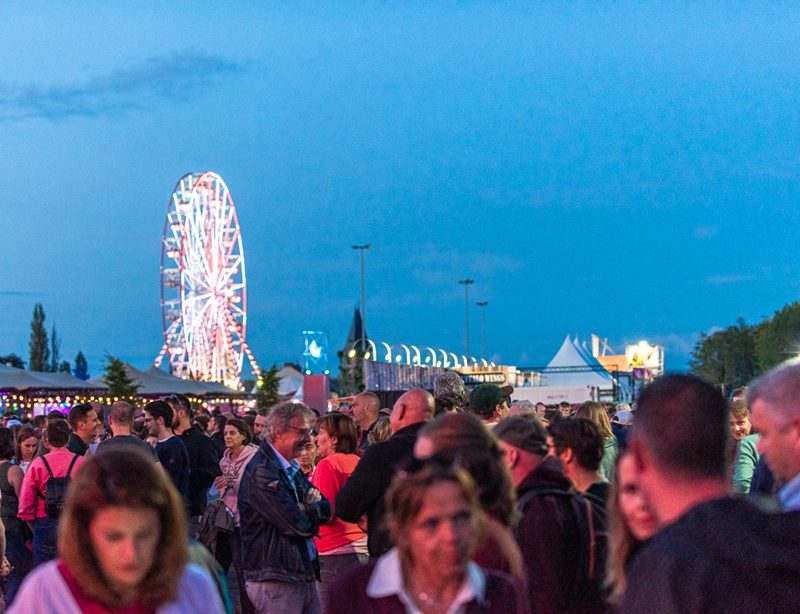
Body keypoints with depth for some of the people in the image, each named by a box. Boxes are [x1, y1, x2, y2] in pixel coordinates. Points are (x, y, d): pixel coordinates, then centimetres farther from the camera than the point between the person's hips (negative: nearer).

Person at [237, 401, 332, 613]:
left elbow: (325, 510, 12)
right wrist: (312, 509, 2)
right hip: (275, 578, -9)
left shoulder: (291, 467, 17)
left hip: (305, 573, 9)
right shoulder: (261, 472, -16)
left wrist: (306, 509, -10)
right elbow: (299, 524, -20)